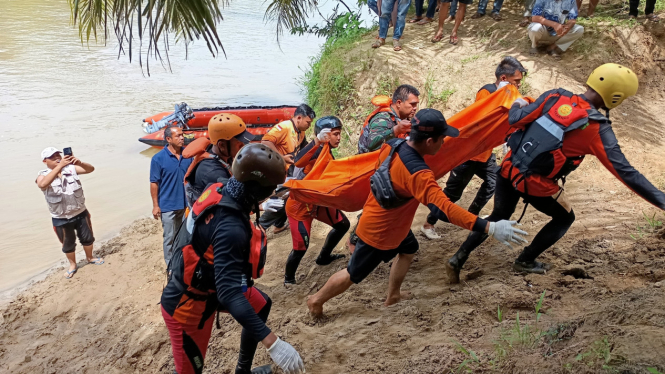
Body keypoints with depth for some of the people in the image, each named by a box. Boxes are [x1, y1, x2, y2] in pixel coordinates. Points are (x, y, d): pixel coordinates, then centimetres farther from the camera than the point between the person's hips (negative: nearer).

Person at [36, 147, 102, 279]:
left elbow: (90, 169, -13)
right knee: (68, 244, 16)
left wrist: (79, 163, -35)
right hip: (61, 219, -2)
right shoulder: (43, 175, -13)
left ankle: (89, 258, 44)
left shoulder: (71, 168, -5)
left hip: (81, 213, 2)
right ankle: (73, 265, 39)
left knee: (87, 238, 19)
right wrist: (60, 166, -42)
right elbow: (42, 184, -37)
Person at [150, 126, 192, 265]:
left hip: (186, 204, 4)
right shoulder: (158, 158, -12)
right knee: (170, 237, 6)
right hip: (168, 206, -4)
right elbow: (154, 183, -9)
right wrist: (155, 205, -11)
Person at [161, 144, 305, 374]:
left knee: (261, 305, 23)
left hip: (204, 282, 10)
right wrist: (272, 343, -41)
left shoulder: (218, 190, -12)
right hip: (187, 304, -9)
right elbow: (230, 294, -40)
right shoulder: (230, 227, -37)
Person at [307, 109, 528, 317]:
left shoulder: (394, 145, -13)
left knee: (408, 250, 28)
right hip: (378, 232, -8)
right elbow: (442, 207, -46)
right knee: (354, 274, 13)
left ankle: (393, 297, 39)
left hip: (386, 220, 8)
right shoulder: (417, 173, -38)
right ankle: (317, 300, 33)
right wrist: (490, 228, -48)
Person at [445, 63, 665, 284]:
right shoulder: (598, 130, -15)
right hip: (535, 184, -5)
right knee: (565, 218, 23)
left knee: (499, 217, 25)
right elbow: (625, 172, -14)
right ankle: (525, 261, 32)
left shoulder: (555, 97, -6)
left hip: (508, 168, 5)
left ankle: (458, 258, 21)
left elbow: (515, 120, -5)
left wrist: (518, 104, 18)